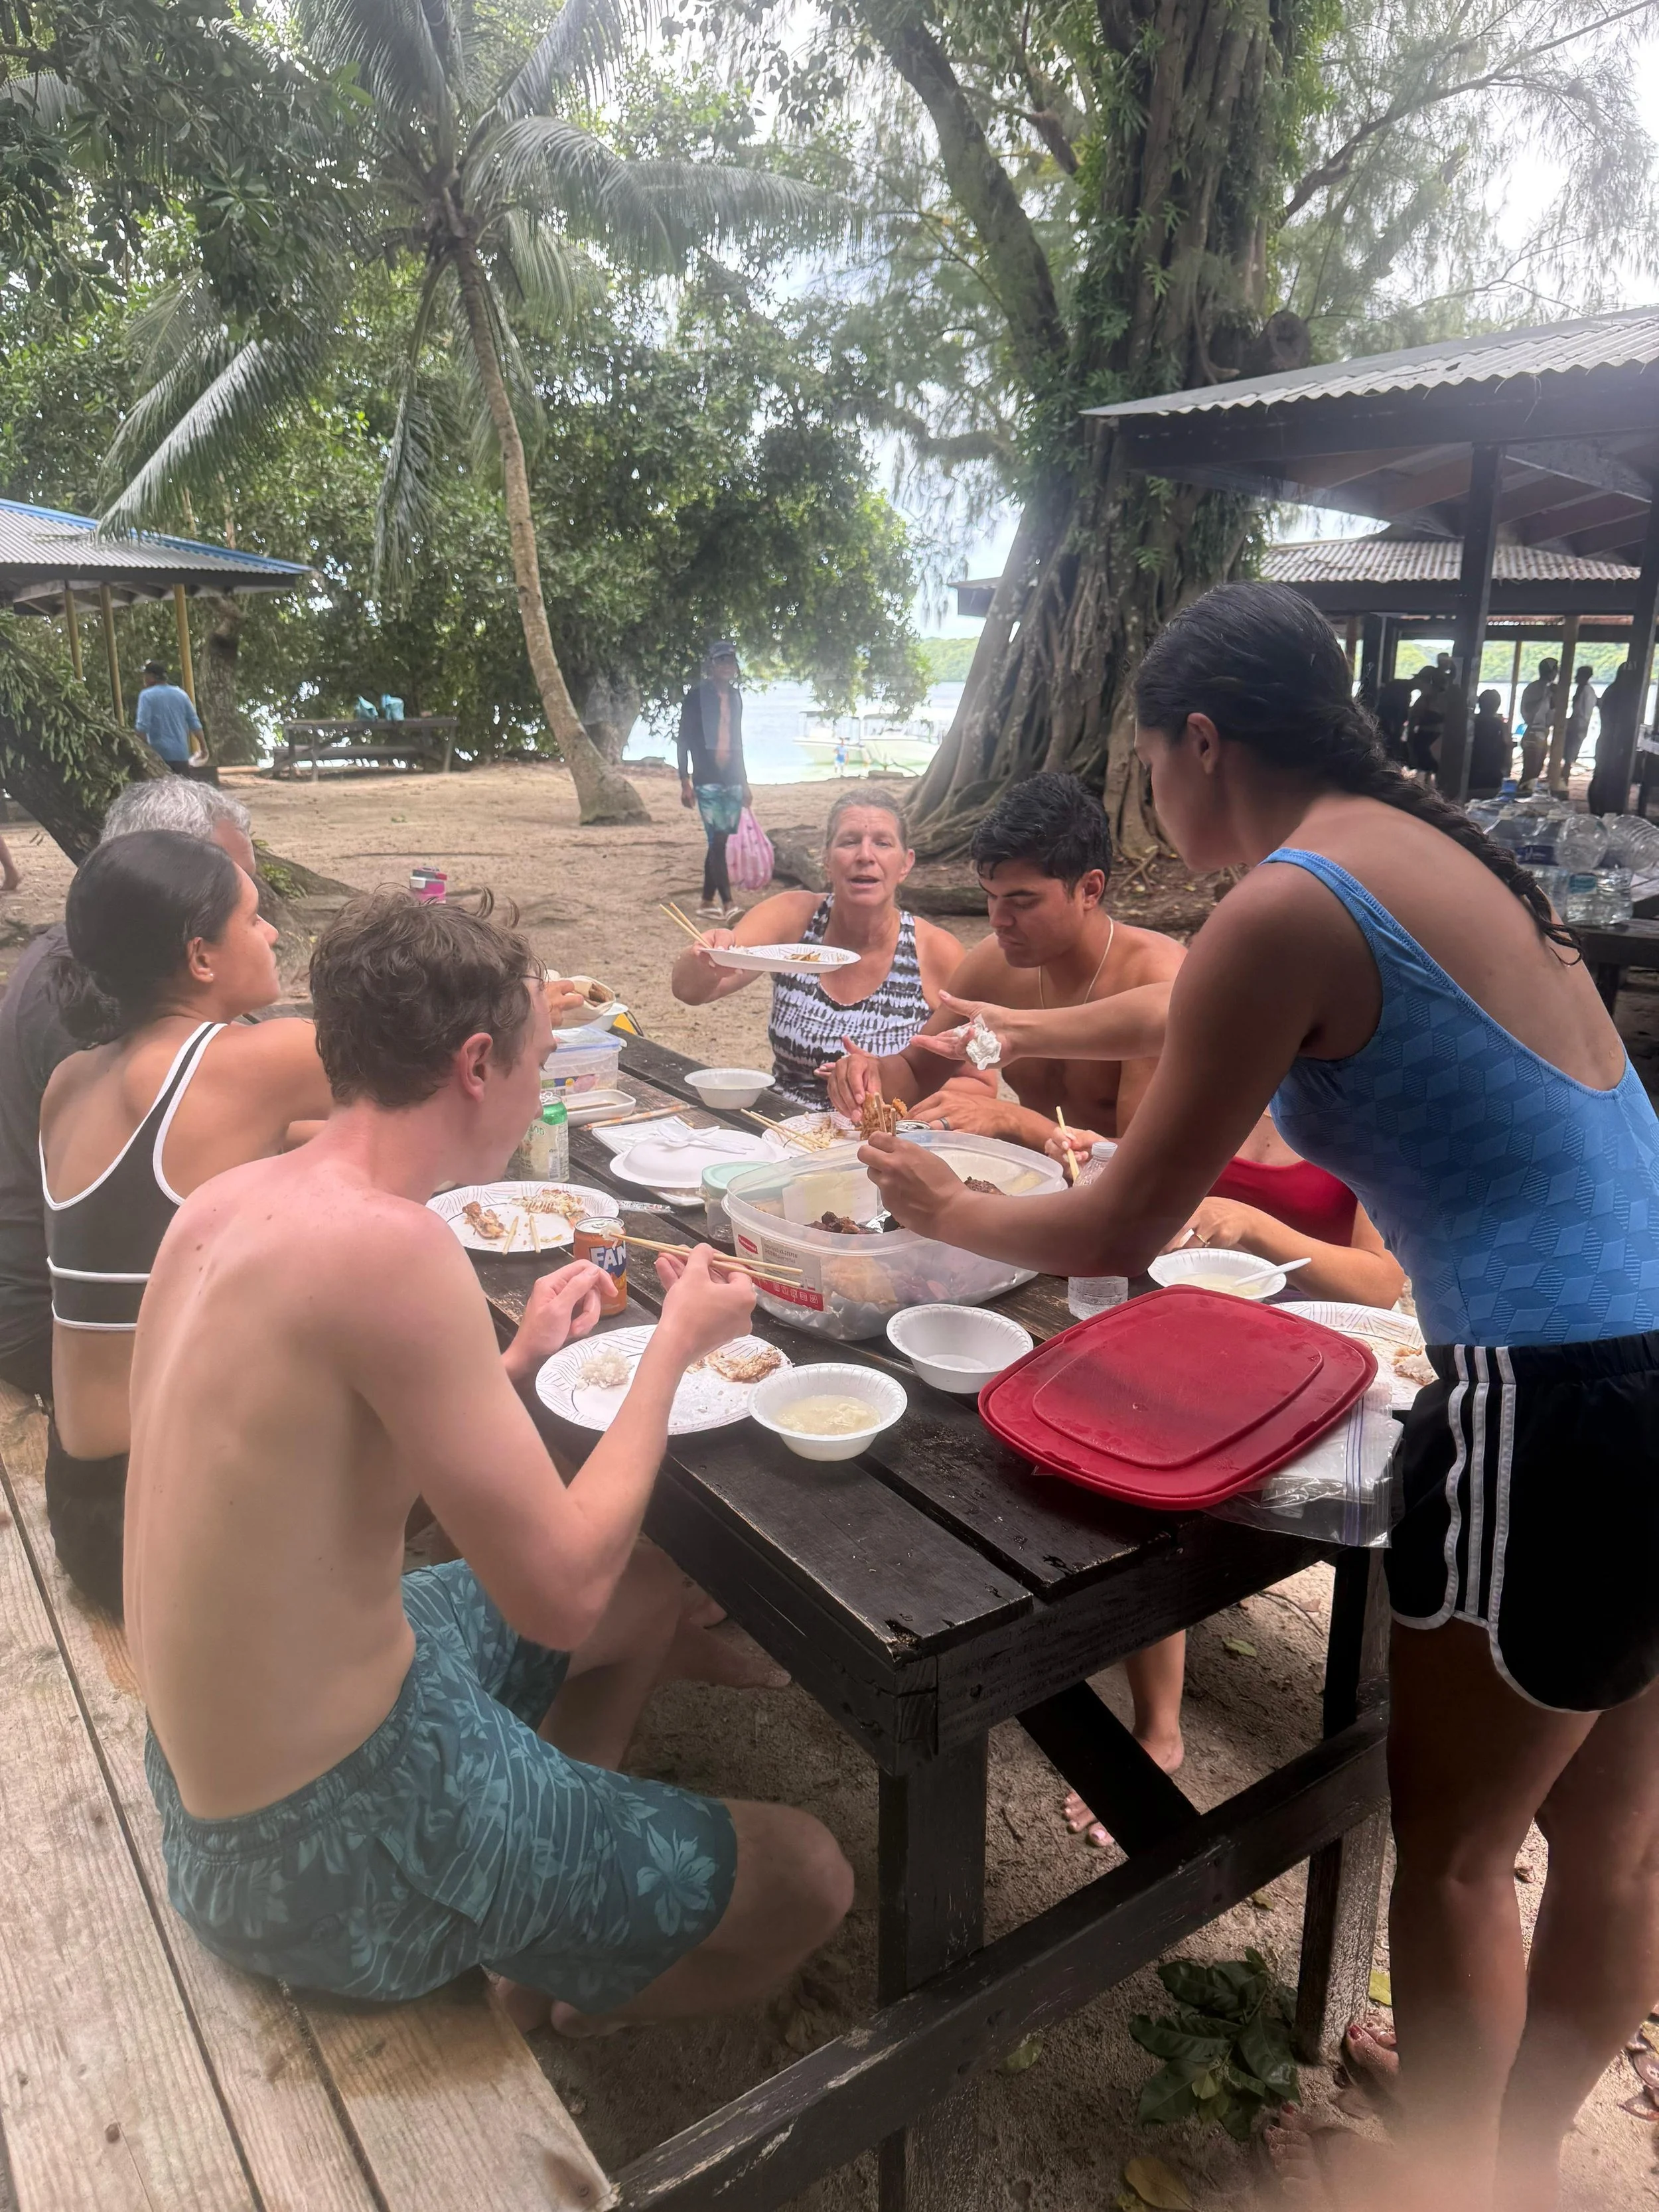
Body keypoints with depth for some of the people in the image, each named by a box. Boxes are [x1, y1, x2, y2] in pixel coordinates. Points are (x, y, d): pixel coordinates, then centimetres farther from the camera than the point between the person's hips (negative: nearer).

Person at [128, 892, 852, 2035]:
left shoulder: (222, 1202, -3)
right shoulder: (391, 1244, -31)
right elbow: (562, 1593, -25)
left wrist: (516, 1364, 7)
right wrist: (674, 1345, -13)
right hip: (323, 1855, -8)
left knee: (653, 1589, 24)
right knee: (809, 1879, 4)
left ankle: (540, 1936, 26)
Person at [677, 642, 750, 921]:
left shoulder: (735, 696, 13)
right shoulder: (696, 695, -4)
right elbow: (683, 740, -4)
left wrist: (744, 781, 20)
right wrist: (685, 782, -10)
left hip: (732, 780, 6)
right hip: (707, 780, -6)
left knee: (720, 842, 6)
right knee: (718, 841, -12)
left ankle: (708, 902, 14)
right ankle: (727, 905, -14)